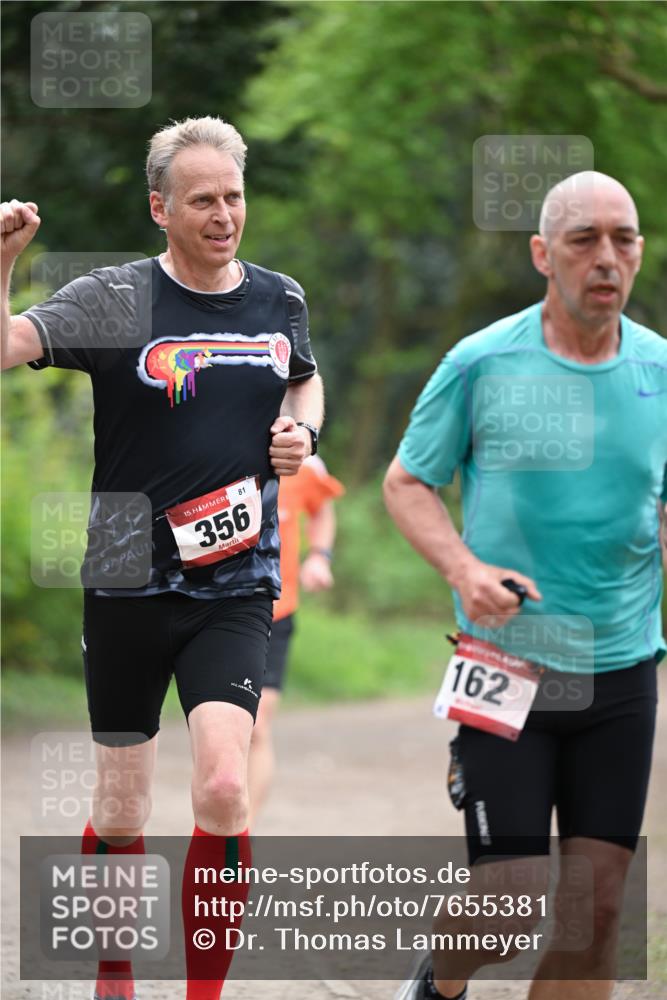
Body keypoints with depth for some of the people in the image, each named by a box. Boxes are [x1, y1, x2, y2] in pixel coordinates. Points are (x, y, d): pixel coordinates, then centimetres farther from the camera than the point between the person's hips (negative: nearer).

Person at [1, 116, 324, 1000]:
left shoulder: (281, 300, 6)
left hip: (236, 586, 1)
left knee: (223, 789, -16)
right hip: (127, 584, -1)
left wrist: (300, 432, 6)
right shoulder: (114, 299, -7)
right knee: (121, 806, 9)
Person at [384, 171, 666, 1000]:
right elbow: (406, 482, 3)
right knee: (510, 901, -6)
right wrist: (463, 568, -14)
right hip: (506, 667, -3)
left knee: (597, 908, 1)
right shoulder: (481, 363, -5)